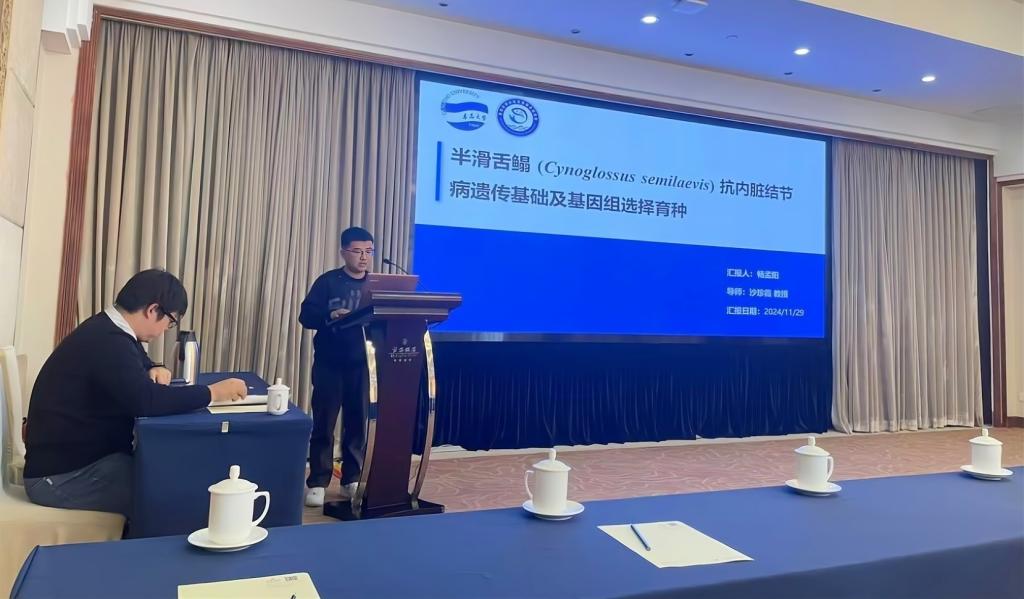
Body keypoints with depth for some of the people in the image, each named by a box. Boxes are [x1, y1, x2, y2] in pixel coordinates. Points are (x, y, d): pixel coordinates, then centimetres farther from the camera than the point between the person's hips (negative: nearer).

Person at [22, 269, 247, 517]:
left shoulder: (107, 331, 6)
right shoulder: (108, 343, -25)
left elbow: (137, 371, 21)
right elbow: (147, 400, -37)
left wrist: (156, 370, -2)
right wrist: (212, 392, -27)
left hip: (77, 458, 10)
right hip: (60, 476, -10)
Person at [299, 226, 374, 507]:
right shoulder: (328, 281, -1)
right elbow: (306, 315, -8)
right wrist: (330, 316, -25)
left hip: (362, 365, 3)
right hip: (329, 364, -3)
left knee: (358, 423, 8)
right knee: (324, 424, 1)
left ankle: (351, 481, 19)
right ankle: (317, 483, 9)